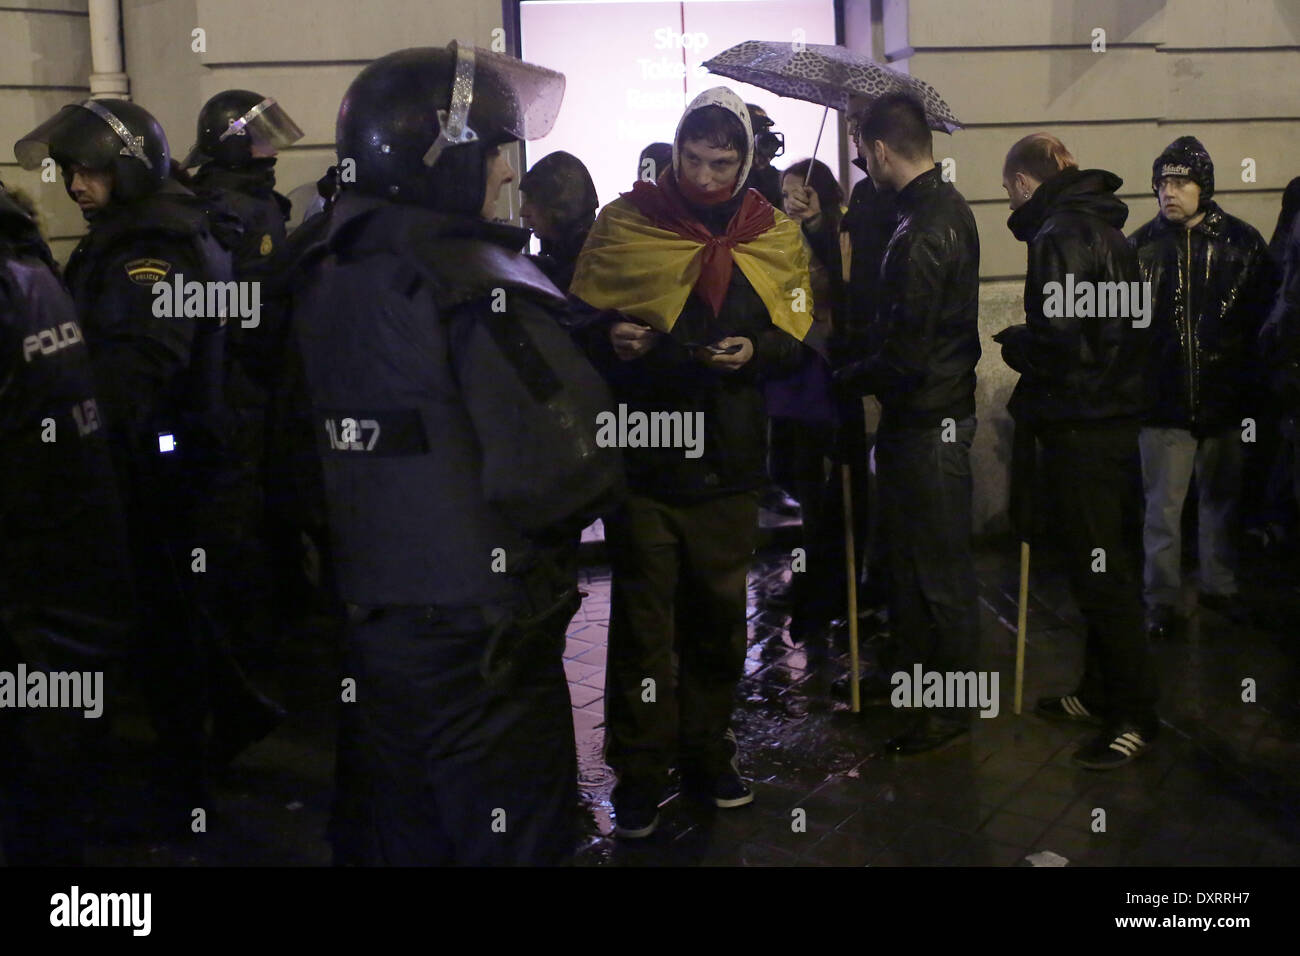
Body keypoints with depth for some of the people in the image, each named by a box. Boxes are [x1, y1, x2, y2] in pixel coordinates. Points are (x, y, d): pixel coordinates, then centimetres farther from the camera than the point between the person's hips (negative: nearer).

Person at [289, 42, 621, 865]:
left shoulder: (324, 276, 5)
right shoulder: (477, 284, -19)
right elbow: (567, 469, -26)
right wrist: (532, 540, -6)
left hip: (365, 621, 8)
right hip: (476, 639, -7)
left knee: (392, 837, 21)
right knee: (511, 839, 10)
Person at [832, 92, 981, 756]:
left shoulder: (921, 234, -24)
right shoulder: (948, 205, 9)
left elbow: (902, 356, -24)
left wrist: (843, 381, -9)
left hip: (927, 421, -10)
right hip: (938, 408, 10)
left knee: (939, 568, 3)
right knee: (910, 555, 21)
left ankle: (951, 706, 17)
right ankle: (914, 673, 36)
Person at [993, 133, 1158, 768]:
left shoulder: (1060, 235, -15)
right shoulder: (1103, 227, 14)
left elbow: (1055, 337, -24)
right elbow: (1115, 327, 15)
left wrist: (1012, 341, -5)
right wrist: (1025, 340, 14)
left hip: (1080, 426, -10)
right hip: (1116, 414, 10)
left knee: (1099, 573, -3)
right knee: (1108, 565, 16)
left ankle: (1134, 715, 5)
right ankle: (1100, 692, 28)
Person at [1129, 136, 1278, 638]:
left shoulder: (1242, 241, 0)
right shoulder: (1141, 246, 0)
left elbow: (1264, 316, 4)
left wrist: (1250, 383, -1)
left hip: (1225, 399, 1)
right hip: (1164, 399, -1)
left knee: (1222, 499, 14)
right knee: (1163, 506, 3)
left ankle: (1219, 586, 31)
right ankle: (1162, 598, 16)